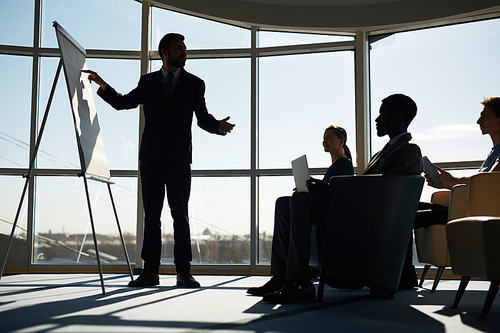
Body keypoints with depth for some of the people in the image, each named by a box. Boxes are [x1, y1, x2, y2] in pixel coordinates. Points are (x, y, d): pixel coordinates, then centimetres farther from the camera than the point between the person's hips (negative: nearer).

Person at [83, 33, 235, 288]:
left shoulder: (194, 84, 9)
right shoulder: (147, 82, 14)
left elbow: (203, 118, 7)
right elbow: (122, 103, 15)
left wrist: (218, 126, -15)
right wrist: (101, 84, 0)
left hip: (178, 157, -2)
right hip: (151, 156, 2)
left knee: (180, 214, -4)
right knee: (151, 214, 3)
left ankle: (183, 271, -1)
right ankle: (150, 271, 7)